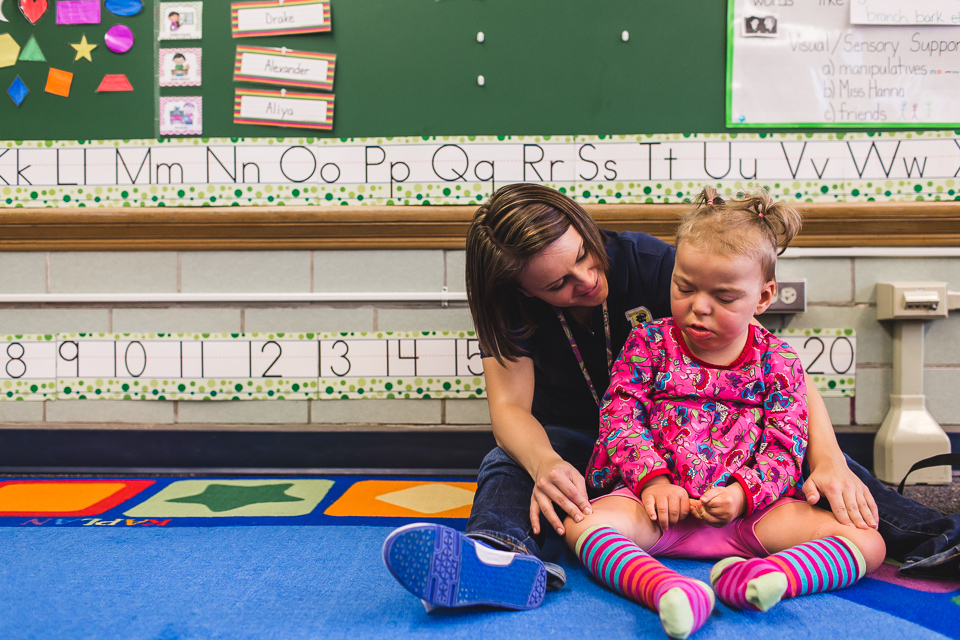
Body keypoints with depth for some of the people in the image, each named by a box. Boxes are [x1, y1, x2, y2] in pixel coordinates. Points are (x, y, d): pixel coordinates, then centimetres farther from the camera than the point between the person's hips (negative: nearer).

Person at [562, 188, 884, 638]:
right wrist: (653, 478, -17)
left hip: (750, 509, 2)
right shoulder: (649, 343, 4)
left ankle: (757, 577, -40)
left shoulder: (777, 361, 5)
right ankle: (666, 589, -52)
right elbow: (621, 416, -2)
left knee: (868, 542, -17)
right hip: (660, 500, -1)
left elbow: (784, 448, 1)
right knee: (584, 524, -30)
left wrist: (742, 492, -18)